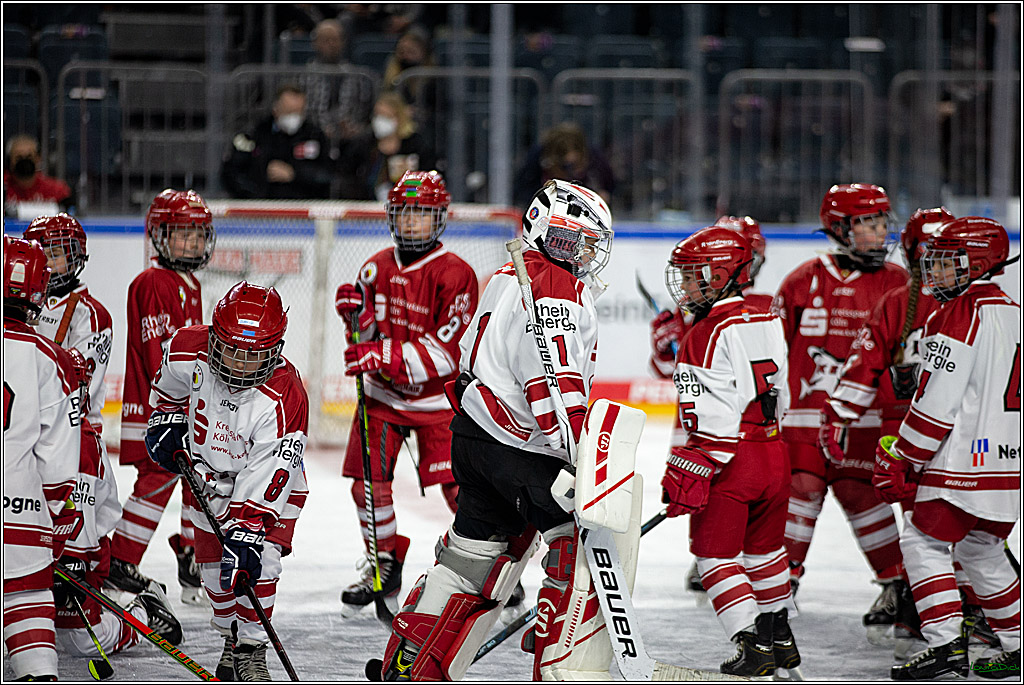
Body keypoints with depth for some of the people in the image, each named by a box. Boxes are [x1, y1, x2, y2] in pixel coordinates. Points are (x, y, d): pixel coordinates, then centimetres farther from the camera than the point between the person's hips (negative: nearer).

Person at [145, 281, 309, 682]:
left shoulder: (284, 398, -35)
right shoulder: (189, 351, -24)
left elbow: (265, 482, -36)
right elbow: (171, 386, 5)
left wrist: (246, 532, -40)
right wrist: (166, 421, -1)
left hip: (267, 483, -4)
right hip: (209, 473, 4)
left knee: (255, 559, -20)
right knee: (215, 564, 6)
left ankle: (251, 652, -6)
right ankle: (232, 642, 27)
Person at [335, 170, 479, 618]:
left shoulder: (455, 275, -15)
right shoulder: (377, 268, 3)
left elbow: (446, 352, -23)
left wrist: (384, 357, -31)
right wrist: (355, 313, -10)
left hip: (437, 398, -5)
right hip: (382, 395, 5)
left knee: (459, 487, -11)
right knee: (368, 481, -1)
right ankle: (384, 571, 18)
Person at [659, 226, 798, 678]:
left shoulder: (708, 335, -16)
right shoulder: (767, 321, 9)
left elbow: (712, 415, -21)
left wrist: (691, 474, -20)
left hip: (729, 460, -8)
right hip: (772, 454, 8)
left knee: (716, 554, 0)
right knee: (764, 549, 22)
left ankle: (752, 644, -8)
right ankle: (779, 637, 32)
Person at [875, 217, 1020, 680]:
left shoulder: (958, 316, -12)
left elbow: (936, 402, -16)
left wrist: (901, 461, -9)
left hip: (962, 463, -9)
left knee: (924, 542, -2)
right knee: (982, 551, 20)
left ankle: (945, 644, -12)